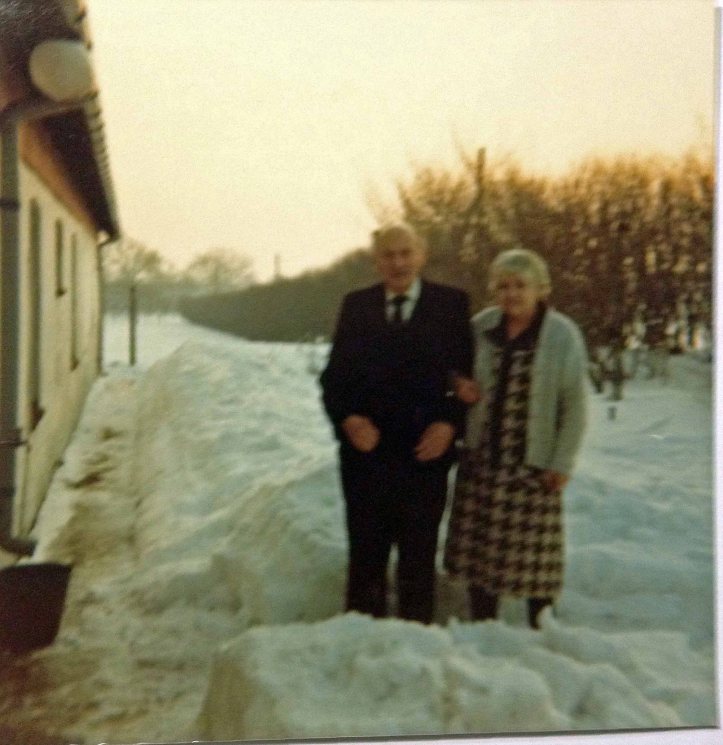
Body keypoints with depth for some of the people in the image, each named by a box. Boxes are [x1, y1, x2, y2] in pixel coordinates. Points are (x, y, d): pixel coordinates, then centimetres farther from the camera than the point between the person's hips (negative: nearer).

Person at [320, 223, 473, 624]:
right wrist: (347, 419, -10)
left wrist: (450, 424, -13)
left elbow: (469, 374, 0)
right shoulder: (356, 305, 8)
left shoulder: (451, 303, 2)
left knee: (419, 556, 6)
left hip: (425, 451, -1)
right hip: (367, 451, 2)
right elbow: (334, 375, 6)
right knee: (365, 553, 9)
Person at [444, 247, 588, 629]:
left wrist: (562, 462, -8)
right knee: (478, 551, 8)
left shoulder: (563, 334, -6)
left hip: (533, 465, -3)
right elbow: (465, 380, 18)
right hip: (481, 461, 4)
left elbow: (575, 404, -4)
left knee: (536, 555, 0)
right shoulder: (480, 327, 4)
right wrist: (463, 390, -5)